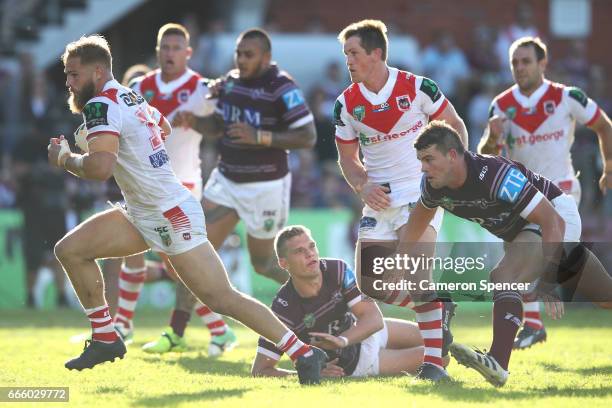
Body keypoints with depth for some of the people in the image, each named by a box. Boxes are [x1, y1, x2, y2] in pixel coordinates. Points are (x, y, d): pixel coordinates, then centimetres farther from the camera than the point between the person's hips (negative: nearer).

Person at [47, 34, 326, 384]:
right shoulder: (130, 96, 11)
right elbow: (164, 128, 32)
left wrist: (64, 158, -13)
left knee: (222, 299, -9)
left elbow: (100, 168, -32)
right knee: (70, 250, 4)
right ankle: (106, 339, 12)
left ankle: (305, 353, -4)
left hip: (172, 218, -10)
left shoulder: (101, 105, -18)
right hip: (142, 215, 10)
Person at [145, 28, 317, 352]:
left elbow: (308, 137, -19)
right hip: (226, 181, 6)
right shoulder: (231, 82, 4)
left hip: (265, 186, -6)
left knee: (263, 263, 6)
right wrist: (192, 121, -7)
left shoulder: (282, 88, -17)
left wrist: (260, 137, -27)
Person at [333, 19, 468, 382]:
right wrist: (362, 185, -8)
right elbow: (347, 157, 12)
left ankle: (434, 361, -17)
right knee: (368, 281, -4)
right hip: (380, 199, 5)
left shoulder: (417, 87, -10)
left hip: (422, 191, -5)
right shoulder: (347, 104, 1)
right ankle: (437, 309, 23)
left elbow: (454, 126, 3)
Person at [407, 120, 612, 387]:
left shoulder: (496, 175, -37)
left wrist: (546, 284, -41)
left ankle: (498, 364, -40)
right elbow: (423, 212, 13)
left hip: (556, 215, -8)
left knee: (504, 277, -30)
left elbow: (552, 221, -37)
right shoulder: (433, 185, -14)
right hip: (520, 231, 8)